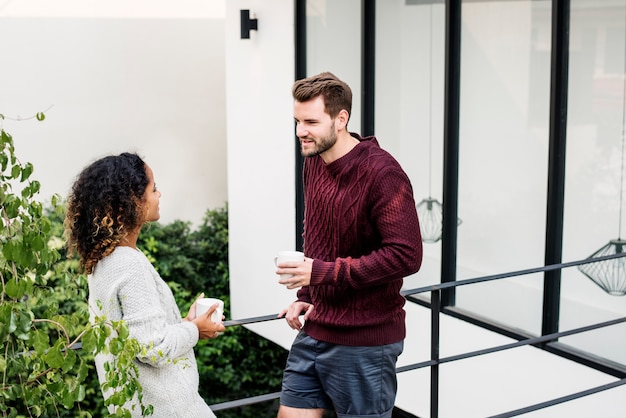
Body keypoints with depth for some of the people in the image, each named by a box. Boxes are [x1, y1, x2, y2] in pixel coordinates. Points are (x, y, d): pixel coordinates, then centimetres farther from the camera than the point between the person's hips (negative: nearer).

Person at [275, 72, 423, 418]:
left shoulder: (382, 172, -18)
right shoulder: (313, 163, 8)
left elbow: (405, 255, -24)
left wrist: (322, 272, -24)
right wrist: (306, 296, 8)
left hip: (365, 341, -7)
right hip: (315, 331, 8)